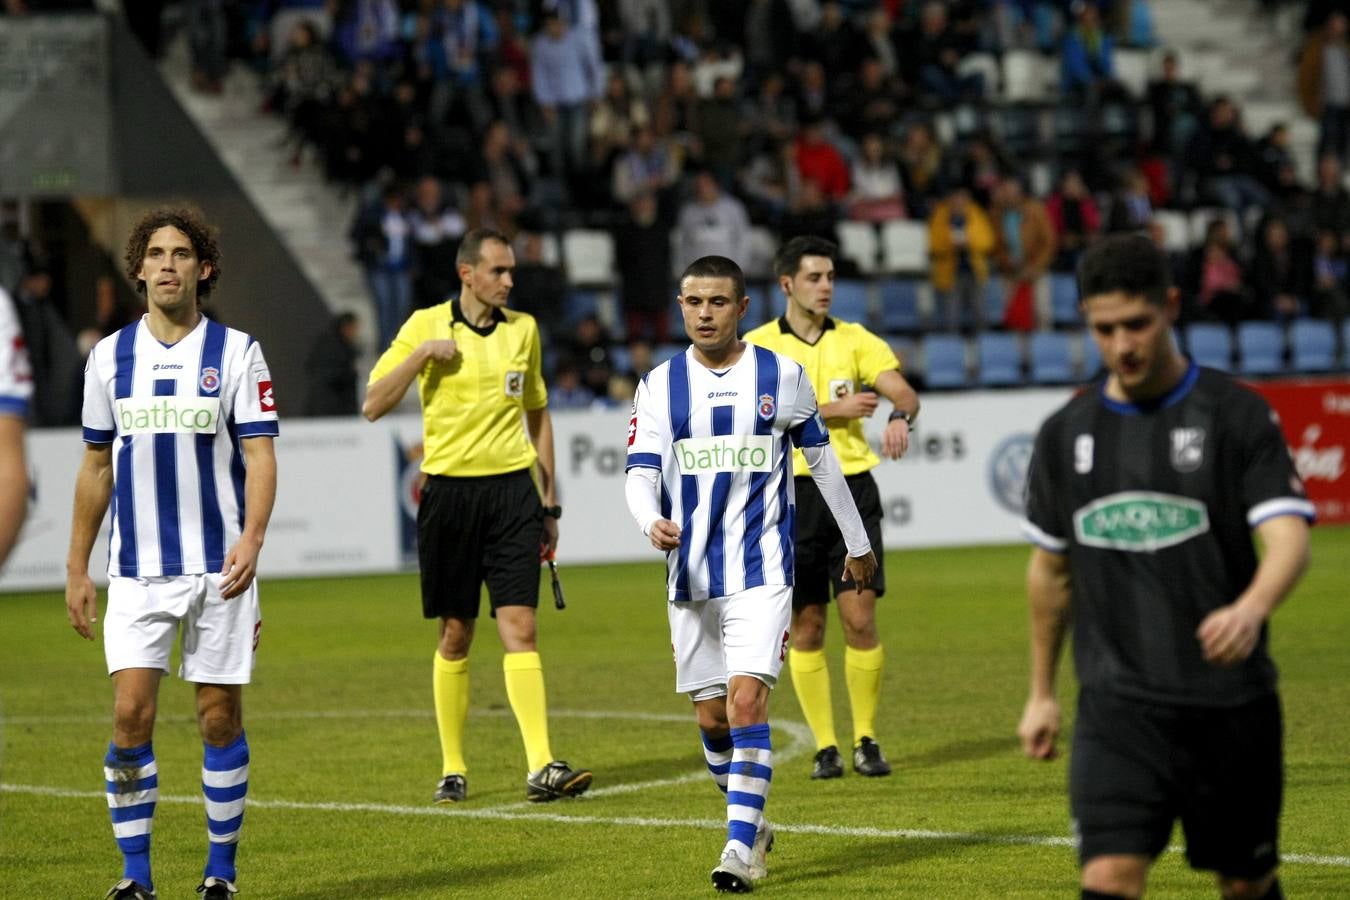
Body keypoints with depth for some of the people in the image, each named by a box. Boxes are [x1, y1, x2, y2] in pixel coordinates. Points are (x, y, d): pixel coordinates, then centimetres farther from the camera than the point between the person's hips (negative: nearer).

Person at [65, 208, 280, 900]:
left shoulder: (236, 352, 1)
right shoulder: (109, 356, 8)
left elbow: (260, 456, -4)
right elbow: (95, 467, 14)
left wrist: (252, 539, -21)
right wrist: (76, 569, 11)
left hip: (220, 568, -2)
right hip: (136, 570, 2)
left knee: (220, 716, 2)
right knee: (131, 713, -8)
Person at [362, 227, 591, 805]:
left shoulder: (523, 328, 9)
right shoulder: (426, 325, 0)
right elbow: (373, 406, -4)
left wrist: (549, 502, 16)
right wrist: (422, 354, -15)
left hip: (512, 488, 2)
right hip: (450, 491, -2)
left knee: (520, 628, -8)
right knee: (455, 634, 4)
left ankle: (541, 768, -14)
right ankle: (453, 769, 15)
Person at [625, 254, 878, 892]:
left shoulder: (782, 377, 1)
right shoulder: (660, 385, 4)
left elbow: (821, 461, 13)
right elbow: (640, 474, -3)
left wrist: (857, 544, 20)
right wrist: (652, 522, -25)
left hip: (760, 571, -3)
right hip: (691, 575, 3)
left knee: (746, 699, -18)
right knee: (711, 718, 7)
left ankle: (740, 847, -16)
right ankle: (753, 823, 29)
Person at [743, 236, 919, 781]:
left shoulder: (855, 340, 7)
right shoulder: (758, 346, 1)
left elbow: (903, 392, -5)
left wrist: (900, 416, -27)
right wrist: (834, 409, -19)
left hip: (852, 487, 1)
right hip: (793, 494, -1)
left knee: (860, 618, -5)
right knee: (806, 626, 2)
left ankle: (866, 740, 8)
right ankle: (824, 746, 11)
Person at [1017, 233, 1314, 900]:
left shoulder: (1236, 415, -5)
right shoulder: (1067, 433, 6)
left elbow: (1288, 540, -15)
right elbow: (1050, 568, 19)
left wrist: (1251, 610, -36)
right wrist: (1041, 692, 22)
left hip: (1230, 701, -1)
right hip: (1118, 704, 1)